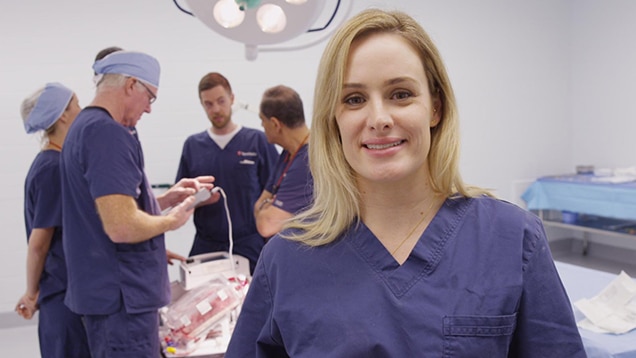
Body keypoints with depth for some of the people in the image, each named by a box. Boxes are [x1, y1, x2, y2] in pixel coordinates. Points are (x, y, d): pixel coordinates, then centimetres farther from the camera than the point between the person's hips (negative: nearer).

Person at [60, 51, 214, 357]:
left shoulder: (83, 127, 12)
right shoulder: (109, 133, -20)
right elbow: (121, 227, -28)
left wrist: (165, 199, 13)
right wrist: (172, 219, -10)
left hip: (102, 289, 10)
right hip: (121, 296, -10)